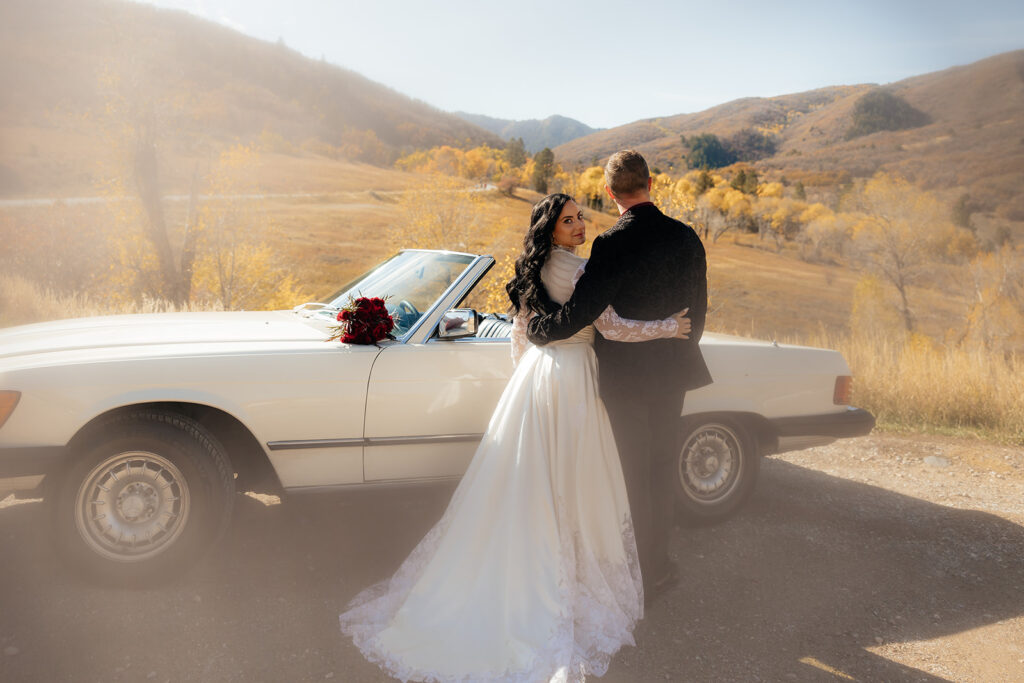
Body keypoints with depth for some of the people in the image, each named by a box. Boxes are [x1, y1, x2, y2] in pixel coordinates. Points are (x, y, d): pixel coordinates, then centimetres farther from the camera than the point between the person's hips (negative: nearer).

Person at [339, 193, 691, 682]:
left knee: (523, 481, 13)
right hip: (571, 377, -7)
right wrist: (668, 327, -10)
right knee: (569, 483, 6)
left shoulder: (531, 270, 8)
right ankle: (565, 576, 19)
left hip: (533, 374, 7)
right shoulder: (579, 270, -14)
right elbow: (612, 327, -18)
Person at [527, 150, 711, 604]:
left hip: (626, 375, -5)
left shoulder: (612, 244, -20)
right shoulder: (686, 237, -1)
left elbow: (580, 313, -23)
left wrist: (535, 330, -5)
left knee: (635, 476, 9)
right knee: (662, 469, 19)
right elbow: (698, 308, 7)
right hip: (672, 370, 5)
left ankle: (644, 575, 22)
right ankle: (660, 564, 33)